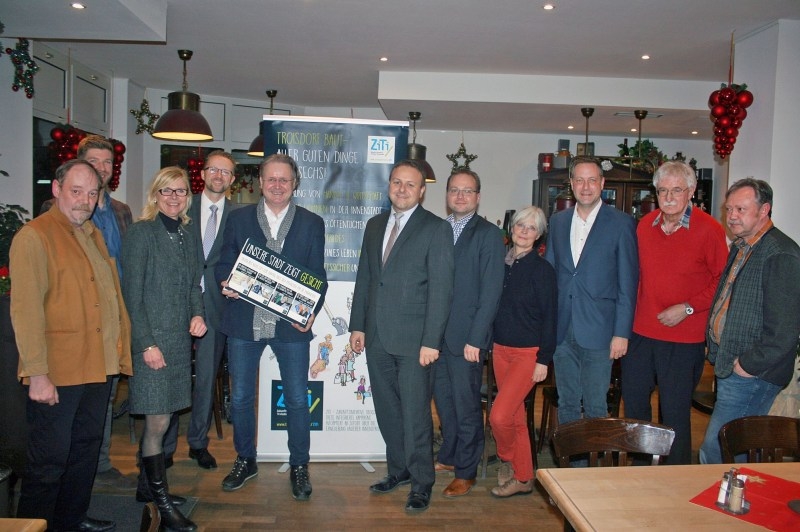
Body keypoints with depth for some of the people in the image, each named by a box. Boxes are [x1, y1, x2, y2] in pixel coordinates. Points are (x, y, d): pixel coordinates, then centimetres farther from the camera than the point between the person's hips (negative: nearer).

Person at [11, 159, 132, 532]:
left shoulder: (93, 234, 14)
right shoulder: (34, 236, -11)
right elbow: (25, 309, -15)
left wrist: (121, 352, 14)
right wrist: (37, 374, -18)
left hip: (98, 368, 8)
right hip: (56, 375, -8)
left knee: (86, 450, 19)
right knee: (49, 462, 3)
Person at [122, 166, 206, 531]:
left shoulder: (188, 237, 12)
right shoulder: (141, 233, -7)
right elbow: (132, 293, -11)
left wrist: (198, 314, -1)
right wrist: (147, 343, -14)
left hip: (180, 338, 6)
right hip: (151, 339, -6)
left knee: (158, 420, 13)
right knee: (158, 422, -2)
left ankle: (148, 487, 29)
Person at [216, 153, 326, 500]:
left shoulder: (312, 224, 5)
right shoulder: (238, 218, 7)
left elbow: (317, 275, 4)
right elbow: (224, 265, 9)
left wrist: (311, 311, -12)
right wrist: (226, 284, -14)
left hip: (291, 324, -1)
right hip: (244, 322, 1)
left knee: (297, 399, 5)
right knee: (240, 397, 11)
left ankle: (299, 466, 24)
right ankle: (245, 460, 32)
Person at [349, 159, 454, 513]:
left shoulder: (436, 229, -6)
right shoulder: (374, 225, 13)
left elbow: (441, 288, -10)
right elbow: (364, 278, 15)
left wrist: (431, 341, -15)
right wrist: (357, 325, 10)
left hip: (413, 339, -5)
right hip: (377, 337, 6)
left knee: (415, 413, 1)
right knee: (386, 410, 15)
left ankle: (422, 483, 17)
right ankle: (398, 469, 32)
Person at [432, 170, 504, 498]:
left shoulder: (488, 234, -6)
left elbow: (491, 291, -11)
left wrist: (475, 339, -15)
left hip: (465, 335, -5)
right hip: (436, 333, 5)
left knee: (466, 405, 4)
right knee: (443, 399, 17)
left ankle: (466, 471, 20)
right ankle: (448, 456, 35)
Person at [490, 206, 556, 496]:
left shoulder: (542, 269, -9)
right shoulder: (501, 264, 5)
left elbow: (549, 317, -9)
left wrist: (544, 360, -12)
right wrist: (489, 343, 9)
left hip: (528, 354, -5)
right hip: (500, 350, 5)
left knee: (499, 415, -12)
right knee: (516, 417, 14)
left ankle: (507, 460, 16)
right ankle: (523, 478, 27)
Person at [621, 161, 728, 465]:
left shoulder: (709, 229, -9)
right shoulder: (645, 225, 6)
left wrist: (687, 308, -14)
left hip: (684, 337, -5)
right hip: (641, 331, 6)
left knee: (675, 411, 3)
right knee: (633, 402, 16)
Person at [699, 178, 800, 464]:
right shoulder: (740, 248, 13)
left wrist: (749, 364, -16)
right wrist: (717, 350, 16)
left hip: (752, 374, -9)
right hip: (730, 367, 9)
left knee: (714, 451, -6)